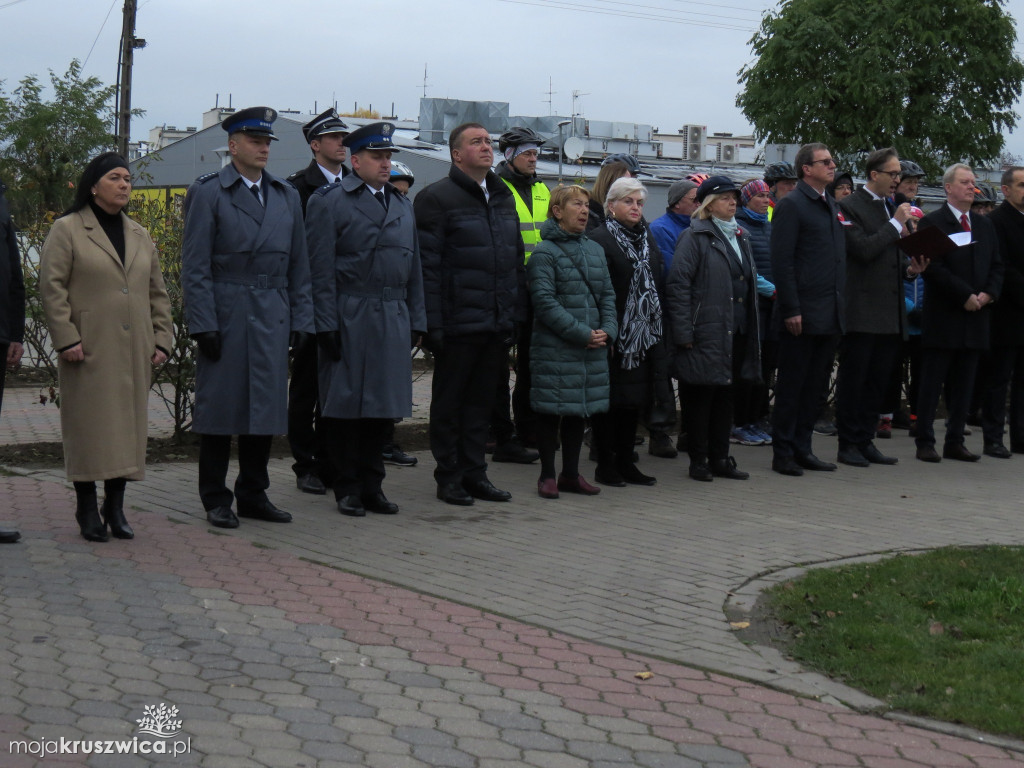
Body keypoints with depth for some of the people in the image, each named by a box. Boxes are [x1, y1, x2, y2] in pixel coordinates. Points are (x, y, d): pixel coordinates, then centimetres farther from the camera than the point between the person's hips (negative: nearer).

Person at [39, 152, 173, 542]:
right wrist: (66, 339, -13)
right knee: (88, 426, -3)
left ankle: (115, 506, 11)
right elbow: (51, 287, -6)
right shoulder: (67, 230, 0)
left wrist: (162, 340, 9)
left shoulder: (140, 237, 17)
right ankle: (87, 510, 4)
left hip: (134, 352, 5)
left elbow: (157, 293, 19)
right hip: (90, 350, -5)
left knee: (128, 425, 4)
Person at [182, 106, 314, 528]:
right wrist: (203, 324, -12)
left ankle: (254, 494, 18)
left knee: (267, 406, 7)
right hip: (225, 315, -5)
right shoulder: (208, 192, -1)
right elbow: (195, 266, -5)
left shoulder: (287, 195, 14)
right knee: (220, 406, 0)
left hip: (272, 318, 5)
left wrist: (301, 319, 7)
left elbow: (298, 265, 15)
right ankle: (216, 500, 10)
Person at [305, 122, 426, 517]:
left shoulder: (403, 205, 17)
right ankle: (347, 488, 10)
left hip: (394, 320, 6)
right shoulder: (328, 202, -2)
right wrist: (326, 324, -12)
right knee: (346, 405, 1)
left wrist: (416, 321, 12)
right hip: (349, 319, -5)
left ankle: (372, 484, 17)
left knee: (385, 404, 8)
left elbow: (414, 268, 19)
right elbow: (321, 270, -7)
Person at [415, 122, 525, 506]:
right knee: (449, 402, 5)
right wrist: (432, 323, -16)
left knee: (482, 399, 13)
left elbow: (516, 259, 18)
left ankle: (474, 472, 22)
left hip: (497, 325, 6)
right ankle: (449, 477, 14)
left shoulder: (503, 197, 14)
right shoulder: (437, 198, -7)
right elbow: (427, 265, -11)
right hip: (458, 325, -6)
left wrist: (515, 314, 11)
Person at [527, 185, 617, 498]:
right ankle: (547, 475, 11)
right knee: (551, 411, 1)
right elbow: (545, 302, -15)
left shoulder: (594, 249, 14)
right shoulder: (544, 252, -8)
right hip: (555, 347, -6)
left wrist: (607, 330, -2)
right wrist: (581, 332, -17)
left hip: (593, 347, 6)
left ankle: (571, 473, 21)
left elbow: (607, 294, 14)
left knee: (579, 410, 12)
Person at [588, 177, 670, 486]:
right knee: (609, 399, -2)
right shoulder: (599, 239, -8)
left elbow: (658, 284, 20)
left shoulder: (648, 238, 16)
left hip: (644, 334, 7)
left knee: (635, 398, 10)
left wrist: (658, 327, 13)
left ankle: (625, 461, 18)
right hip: (614, 334, -7)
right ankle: (605, 464, 6)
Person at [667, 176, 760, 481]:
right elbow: (677, 285, -12)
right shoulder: (695, 238, -7)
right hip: (706, 334, -7)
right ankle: (698, 460, 8)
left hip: (737, 332, 7)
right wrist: (683, 332, -17)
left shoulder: (739, 236, 17)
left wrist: (751, 328, 17)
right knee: (701, 397, -1)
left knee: (726, 395, 11)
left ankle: (720, 457, 19)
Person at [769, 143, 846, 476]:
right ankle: (782, 452, 7)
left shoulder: (832, 206, 17)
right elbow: (781, 261, -13)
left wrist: (841, 304, 13)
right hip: (802, 316, -8)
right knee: (792, 385, 0)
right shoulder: (791, 205, -8)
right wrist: (791, 310, -18)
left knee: (816, 385, 11)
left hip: (830, 315, 8)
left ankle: (802, 448, 19)